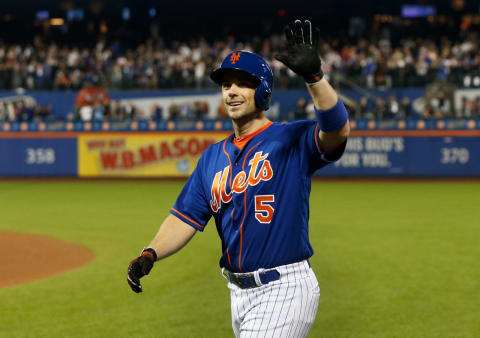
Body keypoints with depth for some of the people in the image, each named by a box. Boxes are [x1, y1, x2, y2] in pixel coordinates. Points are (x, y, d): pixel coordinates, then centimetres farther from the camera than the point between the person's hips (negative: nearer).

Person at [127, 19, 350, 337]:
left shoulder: (291, 140, -7)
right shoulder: (213, 156, 12)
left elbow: (337, 130, -27)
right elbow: (186, 217, 8)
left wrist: (314, 75, -40)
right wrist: (150, 254, -9)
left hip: (284, 290, -7)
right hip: (239, 292, 7)